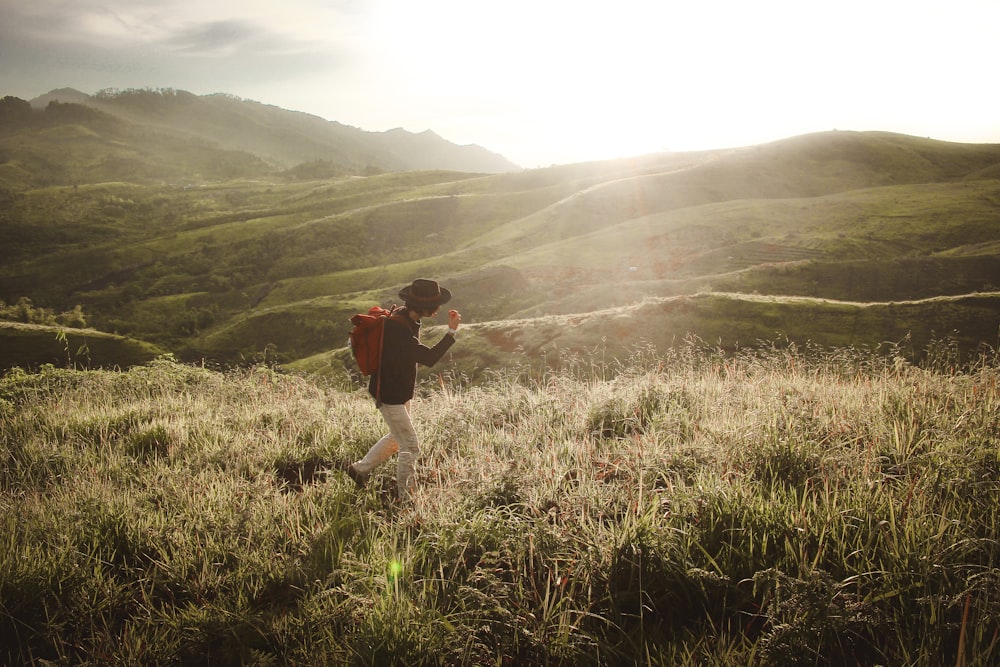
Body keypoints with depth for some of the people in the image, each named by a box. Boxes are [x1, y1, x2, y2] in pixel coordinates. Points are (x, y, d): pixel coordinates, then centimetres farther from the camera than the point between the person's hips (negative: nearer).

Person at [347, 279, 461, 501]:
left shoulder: (408, 320, 0)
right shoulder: (397, 328, -32)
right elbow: (429, 358, -35)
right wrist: (452, 331, -33)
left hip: (401, 392, 10)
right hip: (389, 395, -10)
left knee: (397, 437, 25)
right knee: (410, 446, -2)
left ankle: (360, 468, 41)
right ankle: (405, 498, 13)